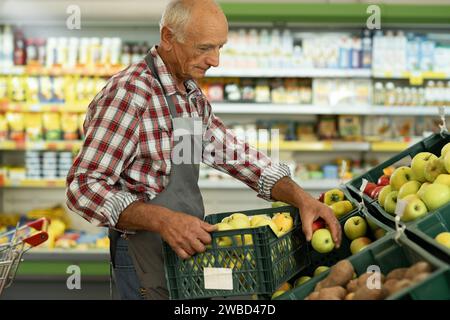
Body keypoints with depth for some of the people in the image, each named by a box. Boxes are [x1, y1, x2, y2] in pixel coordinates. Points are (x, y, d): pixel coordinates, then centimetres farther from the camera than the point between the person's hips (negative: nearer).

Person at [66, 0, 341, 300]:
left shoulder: (193, 97, 8)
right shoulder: (129, 93, -20)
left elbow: (234, 152, 8)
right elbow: (85, 187, -23)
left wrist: (300, 197, -5)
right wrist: (162, 219, -35)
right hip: (148, 260, -8)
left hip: (190, 247, 8)